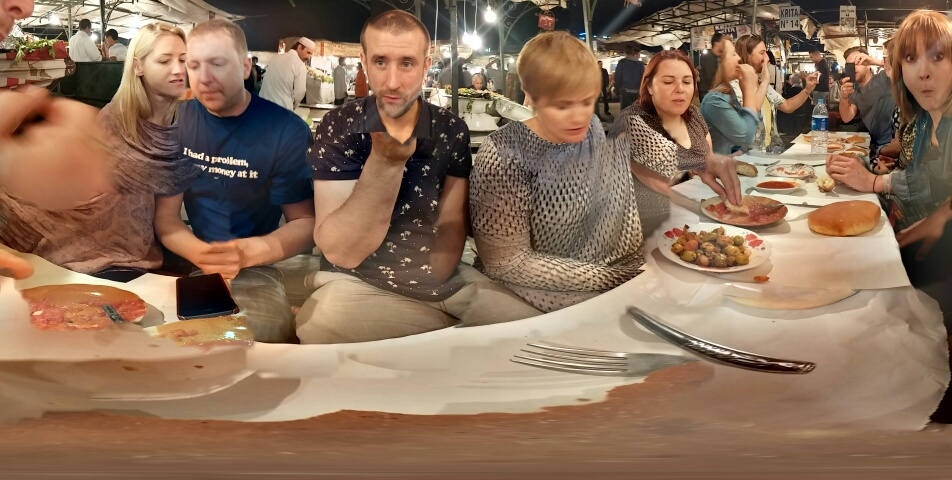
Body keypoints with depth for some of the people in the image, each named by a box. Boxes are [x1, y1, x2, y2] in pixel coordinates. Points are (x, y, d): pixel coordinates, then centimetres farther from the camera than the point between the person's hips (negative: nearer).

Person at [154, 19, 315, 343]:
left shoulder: (287, 131, -9)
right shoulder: (176, 124, 1)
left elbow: (306, 223, -5)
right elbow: (165, 215, 1)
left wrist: (248, 253, -25)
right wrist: (200, 253, -22)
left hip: (254, 270, -3)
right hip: (185, 262, 3)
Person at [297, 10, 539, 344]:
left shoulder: (452, 131, 0)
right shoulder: (337, 128, -9)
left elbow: (451, 225, 6)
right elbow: (339, 251, -19)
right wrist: (386, 159, -28)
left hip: (443, 281, 3)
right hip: (360, 284, -2)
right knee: (322, 324, -36)